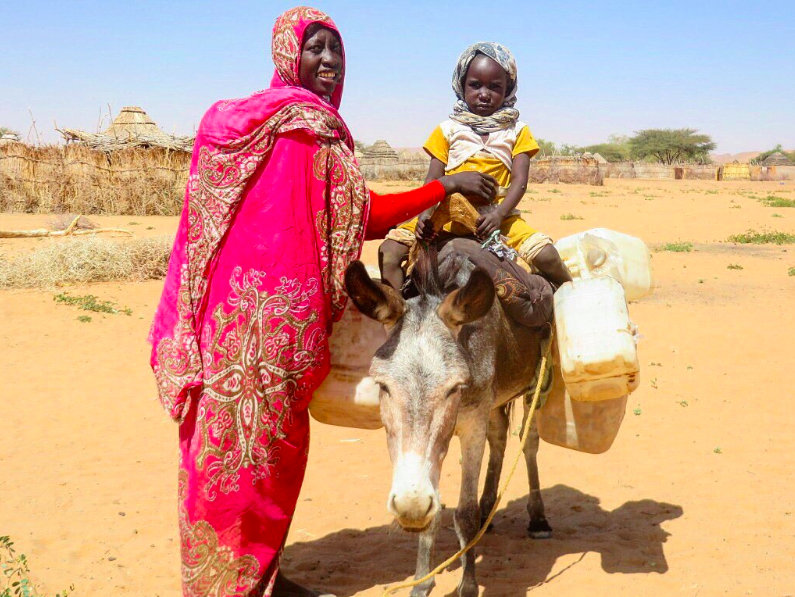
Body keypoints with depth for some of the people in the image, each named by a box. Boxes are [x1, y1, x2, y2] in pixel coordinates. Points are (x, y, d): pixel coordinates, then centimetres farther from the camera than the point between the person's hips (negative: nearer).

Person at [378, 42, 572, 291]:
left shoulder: (517, 132, 10)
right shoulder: (447, 131, 10)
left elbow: (519, 180, -1)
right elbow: (433, 181, 4)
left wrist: (499, 214, -20)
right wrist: (426, 214, -17)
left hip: (498, 216, -1)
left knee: (546, 255, -21)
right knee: (389, 250, -18)